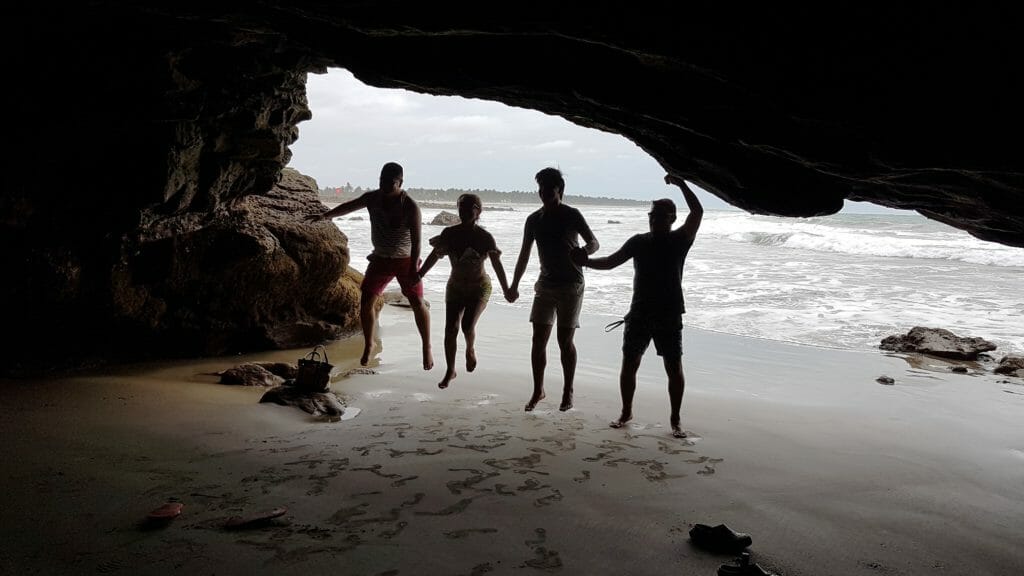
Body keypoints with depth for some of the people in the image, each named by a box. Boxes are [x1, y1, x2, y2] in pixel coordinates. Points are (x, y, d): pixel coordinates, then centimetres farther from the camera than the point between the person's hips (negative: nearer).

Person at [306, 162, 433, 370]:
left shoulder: (410, 207, -21)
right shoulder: (372, 198, -5)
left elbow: (416, 240, -23)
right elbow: (349, 206, 14)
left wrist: (414, 268, -29)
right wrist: (325, 215, 13)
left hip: (406, 260, -4)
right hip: (381, 259, 4)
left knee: (418, 303, -6)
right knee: (366, 301, -2)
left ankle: (427, 348, 11)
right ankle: (368, 345, 18)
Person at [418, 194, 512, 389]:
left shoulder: (485, 237, -14)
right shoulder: (449, 233, -7)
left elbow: (497, 265, -9)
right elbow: (434, 256, 4)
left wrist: (506, 291, -9)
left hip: (479, 287, -3)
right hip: (455, 287, 3)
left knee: (467, 325, -19)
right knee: (450, 329, -5)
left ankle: (470, 350, 17)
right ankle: (450, 371, 11)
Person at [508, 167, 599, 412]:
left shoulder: (571, 215, -6)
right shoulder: (534, 220, 6)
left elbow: (594, 243, -6)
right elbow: (524, 254, 13)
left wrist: (583, 251, -30)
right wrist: (514, 285, 14)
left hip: (571, 284, -4)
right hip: (545, 284, 4)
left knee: (565, 340, -1)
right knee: (539, 339, 0)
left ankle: (568, 392, 14)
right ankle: (538, 390, 14)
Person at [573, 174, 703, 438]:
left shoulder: (679, 240, 0)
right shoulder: (639, 241, 7)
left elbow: (697, 212, -13)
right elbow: (610, 262, 6)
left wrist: (680, 184, -16)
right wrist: (586, 261, -9)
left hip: (669, 316, -2)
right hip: (639, 314, 3)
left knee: (674, 368, 0)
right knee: (629, 364, 6)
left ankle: (675, 419, 14)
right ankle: (626, 412, 23)